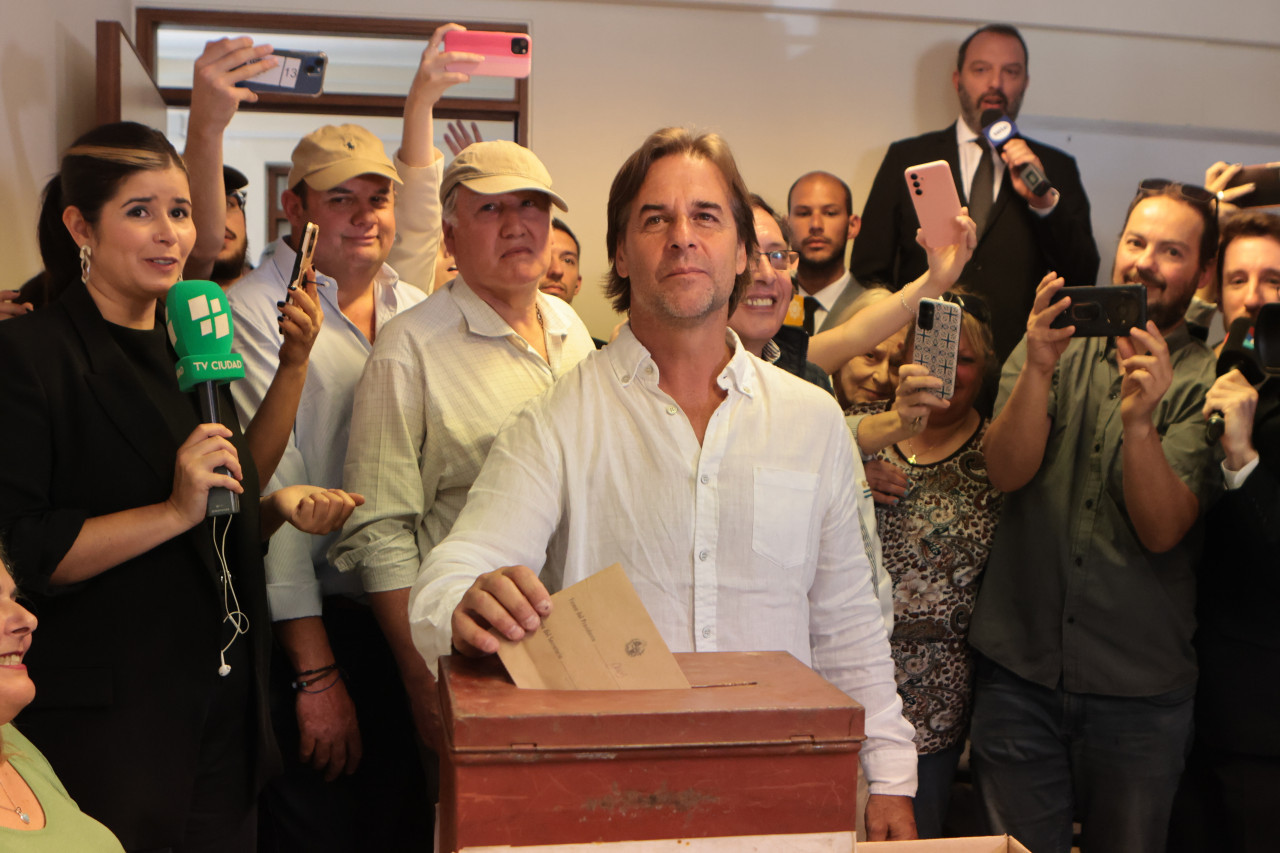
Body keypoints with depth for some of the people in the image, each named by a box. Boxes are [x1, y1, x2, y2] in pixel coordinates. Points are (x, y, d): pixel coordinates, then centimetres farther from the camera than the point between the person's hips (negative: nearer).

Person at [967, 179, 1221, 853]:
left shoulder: (1203, 384, -3)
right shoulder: (1050, 348, 5)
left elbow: (1161, 529, -13)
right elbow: (1005, 470, -10)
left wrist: (1138, 422, -29)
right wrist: (1039, 369, -24)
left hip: (1141, 691, -1)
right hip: (1020, 669, 1)